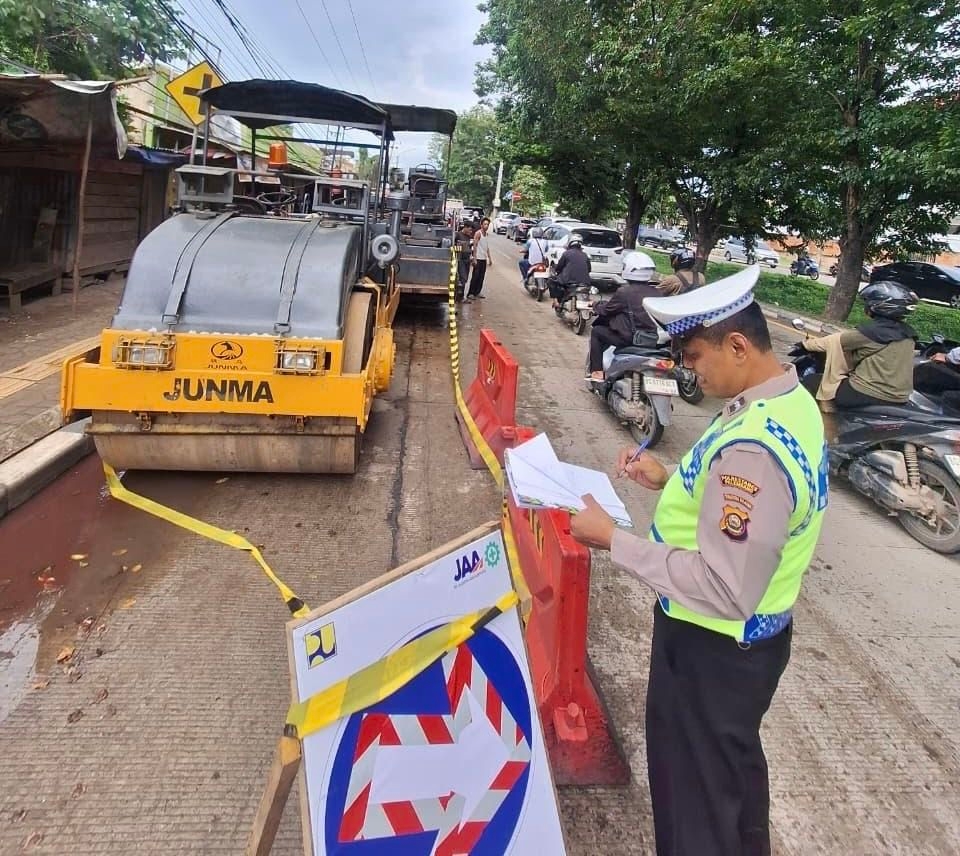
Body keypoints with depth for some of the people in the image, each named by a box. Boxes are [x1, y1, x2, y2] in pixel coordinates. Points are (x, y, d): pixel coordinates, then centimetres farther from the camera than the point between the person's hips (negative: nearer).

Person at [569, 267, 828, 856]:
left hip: (712, 648, -10)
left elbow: (725, 589, -32)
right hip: (752, 637, 10)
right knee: (736, 763, 33)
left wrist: (613, 539, -27)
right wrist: (672, 482, 2)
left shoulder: (753, 448, -33)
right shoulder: (792, 404, -1)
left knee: (695, 796, 15)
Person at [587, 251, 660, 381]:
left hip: (630, 339, -6)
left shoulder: (624, 292, -12)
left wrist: (596, 305, 22)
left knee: (597, 331, 13)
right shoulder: (656, 292, 4)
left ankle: (597, 372, 8)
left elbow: (606, 310, 1)